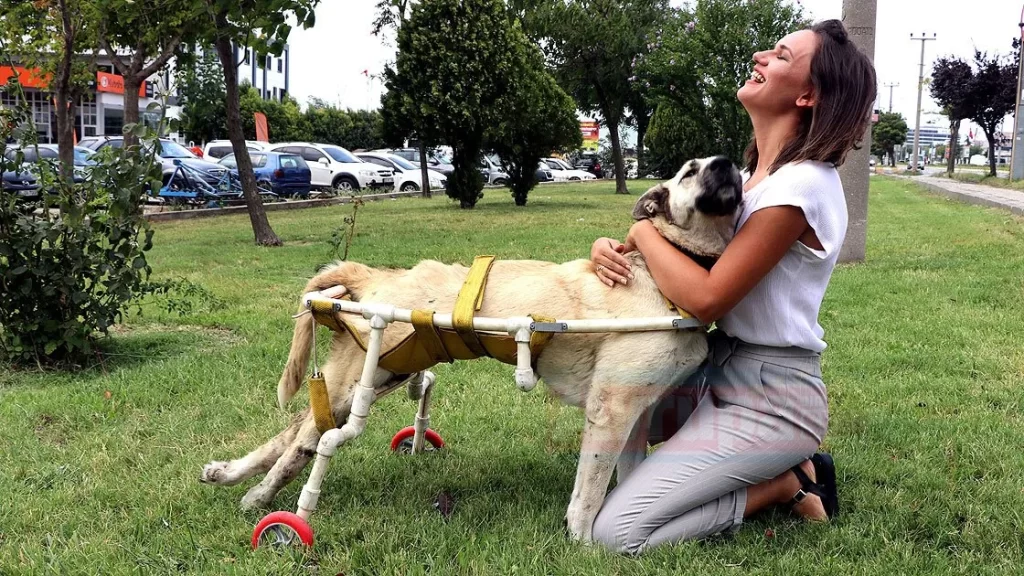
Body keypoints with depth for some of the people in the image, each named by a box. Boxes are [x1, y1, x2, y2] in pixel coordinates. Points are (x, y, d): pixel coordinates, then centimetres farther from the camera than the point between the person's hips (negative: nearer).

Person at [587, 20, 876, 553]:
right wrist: (611, 247, -10)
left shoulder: (800, 185, -23)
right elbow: (689, 247, 11)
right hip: (723, 370, 9)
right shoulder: (758, 174, 8)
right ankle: (767, 466, 17)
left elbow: (706, 298, -25)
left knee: (617, 530, -17)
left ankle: (786, 482, 3)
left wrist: (642, 230, -10)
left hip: (770, 400, -9)